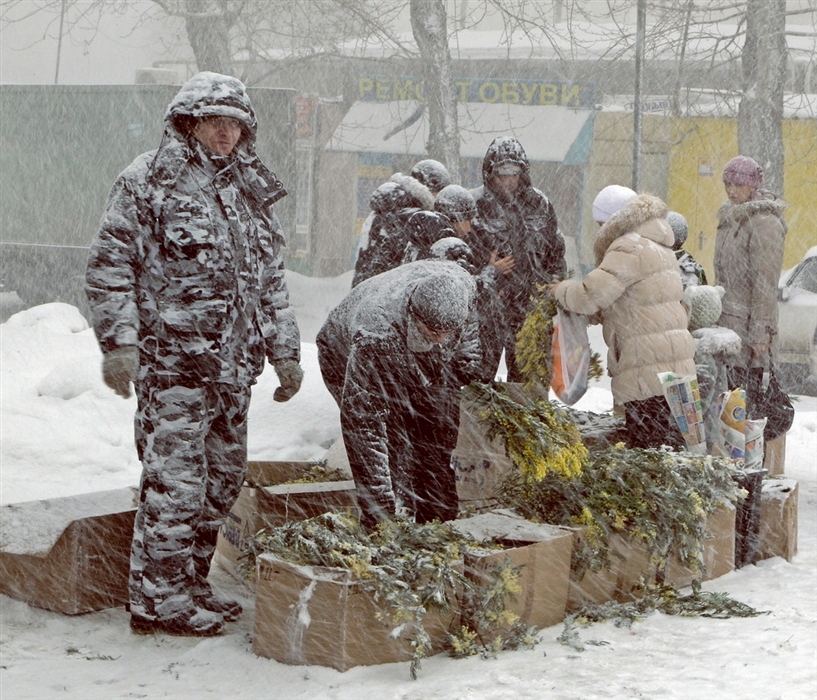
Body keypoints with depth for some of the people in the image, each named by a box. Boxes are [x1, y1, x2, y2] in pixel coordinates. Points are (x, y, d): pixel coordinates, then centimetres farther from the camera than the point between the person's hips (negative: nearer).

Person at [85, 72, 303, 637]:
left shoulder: (253, 193, 18)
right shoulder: (148, 181, -2)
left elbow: (271, 283, 25)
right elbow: (109, 267, -5)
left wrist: (285, 351, 19)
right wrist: (119, 341, -14)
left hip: (233, 367, 7)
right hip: (172, 360, -7)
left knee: (224, 477, 11)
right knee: (176, 479, -9)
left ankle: (190, 585, 23)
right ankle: (158, 599, 0)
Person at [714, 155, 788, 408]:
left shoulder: (764, 222, -12)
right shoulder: (730, 215, 17)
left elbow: (766, 282, -16)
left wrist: (760, 331, -18)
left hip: (747, 321, -8)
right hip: (726, 320, 8)